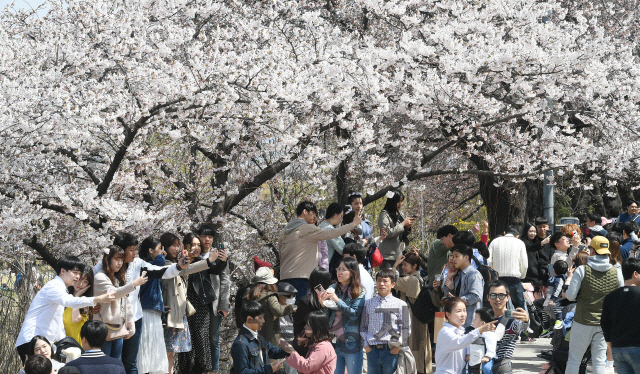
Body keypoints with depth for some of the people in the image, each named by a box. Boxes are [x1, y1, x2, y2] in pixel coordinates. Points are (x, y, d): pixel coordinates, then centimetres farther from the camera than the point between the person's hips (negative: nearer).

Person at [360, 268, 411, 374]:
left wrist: (398, 346, -7)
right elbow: (363, 326, 13)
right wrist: (366, 345, 2)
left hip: (391, 350, -3)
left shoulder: (400, 305, 4)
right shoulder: (368, 304, 12)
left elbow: (406, 328, 2)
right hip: (372, 350, 3)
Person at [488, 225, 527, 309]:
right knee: (519, 306, 2)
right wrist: (521, 277, 17)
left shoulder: (495, 242, 9)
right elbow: (524, 264, 1)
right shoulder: (520, 243, 4)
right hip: (514, 278, -2)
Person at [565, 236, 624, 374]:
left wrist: (569, 278, 8)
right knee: (599, 362, 6)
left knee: (573, 360, 7)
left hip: (583, 322, -2)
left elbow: (570, 296, -9)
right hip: (605, 324, 2)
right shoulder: (616, 272, -3)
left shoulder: (582, 270, -10)